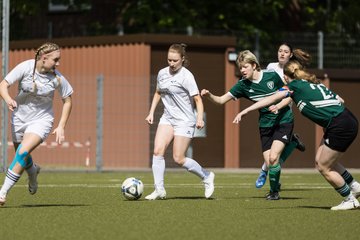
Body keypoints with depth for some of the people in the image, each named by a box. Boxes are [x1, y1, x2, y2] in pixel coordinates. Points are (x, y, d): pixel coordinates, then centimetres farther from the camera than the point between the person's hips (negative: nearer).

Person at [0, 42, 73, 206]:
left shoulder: (57, 78, -13)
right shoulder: (25, 67, -17)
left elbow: (67, 100, 1)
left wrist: (61, 127, -5)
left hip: (41, 120, -2)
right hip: (19, 118, 2)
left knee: (23, 153, -25)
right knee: (23, 160, 15)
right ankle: (33, 171, 53)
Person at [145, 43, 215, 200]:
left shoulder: (186, 76, -14)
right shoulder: (162, 73, 6)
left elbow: (197, 99, -14)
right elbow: (158, 93, 23)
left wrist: (199, 118, -27)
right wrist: (151, 113, 15)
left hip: (185, 121, -6)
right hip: (167, 118, 6)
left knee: (179, 159, -6)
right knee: (158, 151, -11)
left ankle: (207, 177, 16)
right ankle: (159, 190, -7)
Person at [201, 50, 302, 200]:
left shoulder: (272, 76, -12)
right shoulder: (243, 85, -5)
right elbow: (221, 100, -7)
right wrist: (209, 96, -26)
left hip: (284, 121, -4)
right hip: (265, 125, 4)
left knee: (273, 157, -17)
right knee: (269, 162, -5)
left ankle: (274, 191, 3)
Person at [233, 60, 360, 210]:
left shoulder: (294, 86, 0)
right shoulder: (315, 83, 20)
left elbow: (270, 100, -6)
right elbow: (340, 100, 16)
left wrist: (245, 111, -7)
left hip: (341, 127, -8)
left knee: (324, 168, 4)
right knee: (320, 161, 17)